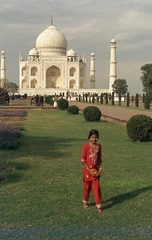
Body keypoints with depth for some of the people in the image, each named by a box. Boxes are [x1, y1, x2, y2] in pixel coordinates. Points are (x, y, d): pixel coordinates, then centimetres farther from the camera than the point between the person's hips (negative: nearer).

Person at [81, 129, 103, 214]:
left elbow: (100, 158, 11)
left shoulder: (99, 146, 1)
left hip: (96, 170, 3)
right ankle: (85, 202, 33)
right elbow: (83, 159, -11)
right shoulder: (86, 145, -12)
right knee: (87, 187, 11)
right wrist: (89, 169, -15)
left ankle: (99, 206, 7)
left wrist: (100, 167, -3)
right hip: (88, 170, -3)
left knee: (97, 188, 1)